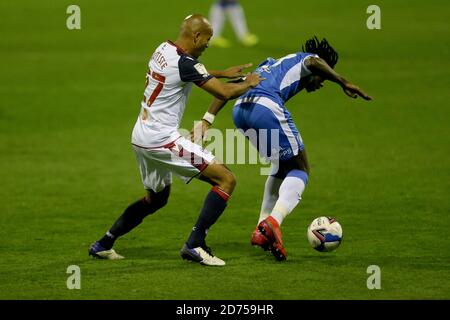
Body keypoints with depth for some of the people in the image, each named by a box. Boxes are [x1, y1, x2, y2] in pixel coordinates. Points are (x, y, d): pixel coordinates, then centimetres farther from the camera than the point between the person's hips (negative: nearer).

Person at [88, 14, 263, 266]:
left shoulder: (164, 49, 9)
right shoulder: (184, 63, -18)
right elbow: (224, 93, -16)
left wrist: (223, 73, 29)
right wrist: (249, 84, 3)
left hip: (141, 137, 10)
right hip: (162, 139, -10)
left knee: (157, 198, 29)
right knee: (226, 179, -8)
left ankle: (103, 245, 29)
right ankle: (195, 245, -12)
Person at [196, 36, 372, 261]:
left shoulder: (270, 64, 40)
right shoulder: (304, 59, 22)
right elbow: (313, 61, -6)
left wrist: (207, 121, 26)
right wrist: (343, 83, -5)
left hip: (239, 109, 7)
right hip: (266, 106, -7)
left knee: (282, 166, 26)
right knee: (300, 169, 6)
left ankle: (261, 230, 18)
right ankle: (273, 221, -17)